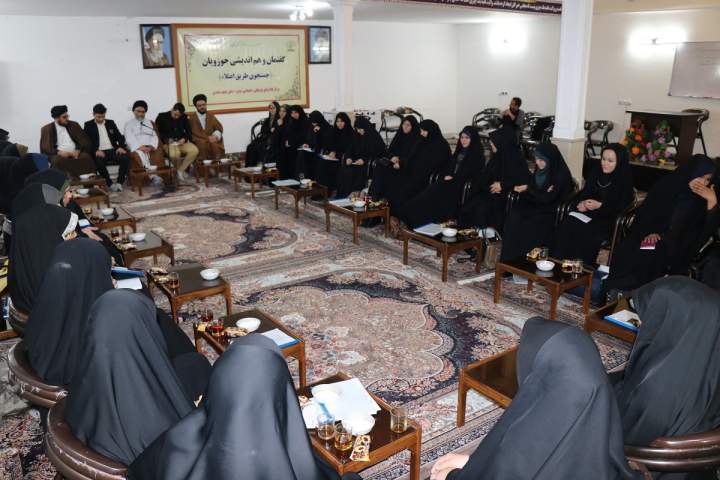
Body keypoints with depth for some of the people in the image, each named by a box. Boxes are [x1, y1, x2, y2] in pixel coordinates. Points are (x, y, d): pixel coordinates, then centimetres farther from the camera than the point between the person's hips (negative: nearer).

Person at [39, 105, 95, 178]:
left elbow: (85, 141, 8)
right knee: (58, 160, -36)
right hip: (58, 155, -1)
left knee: (86, 157, -30)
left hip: (75, 153, 2)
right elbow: (45, 148, 3)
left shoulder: (74, 125, 15)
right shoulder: (47, 129, 9)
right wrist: (58, 152, -16)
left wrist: (78, 150, -12)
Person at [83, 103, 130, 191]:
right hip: (100, 152, -2)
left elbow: (119, 136, 15)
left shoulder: (110, 123, 20)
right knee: (99, 161, -37)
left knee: (125, 158, -29)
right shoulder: (88, 125, 10)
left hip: (113, 150, 3)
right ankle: (110, 184, -22)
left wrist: (121, 147, -7)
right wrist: (96, 150, -18)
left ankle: (119, 182, -19)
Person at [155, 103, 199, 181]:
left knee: (195, 150, -27)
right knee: (175, 154, -39)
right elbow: (156, 132, 0)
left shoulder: (184, 118, 12)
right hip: (167, 143, -4)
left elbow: (188, 131, 14)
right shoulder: (162, 117, 2)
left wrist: (184, 138, -8)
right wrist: (166, 139, -16)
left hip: (181, 142, 4)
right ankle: (177, 169, -5)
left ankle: (181, 170, -13)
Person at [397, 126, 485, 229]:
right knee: (432, 190, -22)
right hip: (450, 181, 7)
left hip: (463, 185, -7)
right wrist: (446, 176, 1)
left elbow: (473, 174, -10)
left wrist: (454, 178, -14)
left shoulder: (477, 155, 1)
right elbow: (447, 167, 23)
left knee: (435, 191, -28)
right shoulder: (459, 152, 23)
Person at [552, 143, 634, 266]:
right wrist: (581, 203, -3)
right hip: (587, 213, 5)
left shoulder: (625, 181, -2)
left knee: (585, 233, -33)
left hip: (607, 219, -5)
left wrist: (600, 205, -18)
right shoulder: (595, 173, 14)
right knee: (565, 226, -25)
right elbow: (584, 193, 19)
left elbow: (621, 208, -6)